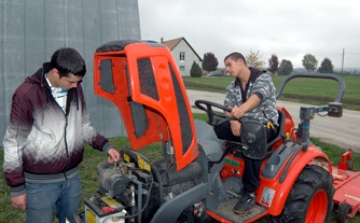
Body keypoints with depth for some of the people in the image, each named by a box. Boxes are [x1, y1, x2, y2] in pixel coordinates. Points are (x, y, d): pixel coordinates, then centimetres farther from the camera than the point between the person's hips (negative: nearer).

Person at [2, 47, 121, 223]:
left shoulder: (75, 90, 1)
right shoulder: (27, 94, -17)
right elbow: (14, 143, -12)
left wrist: (105, 146, -3)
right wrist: (17, 188, -8)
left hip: (72, 177, 5)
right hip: (40, 183, -5)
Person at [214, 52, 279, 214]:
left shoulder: (263, 79, -9)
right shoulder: (232, 87, 9)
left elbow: (258, 96, -30)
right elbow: (228, 108, -3)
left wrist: (243, 108, -52)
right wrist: (233, 121, -26)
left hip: (265, 125, -5)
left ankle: (250, 192, -29)